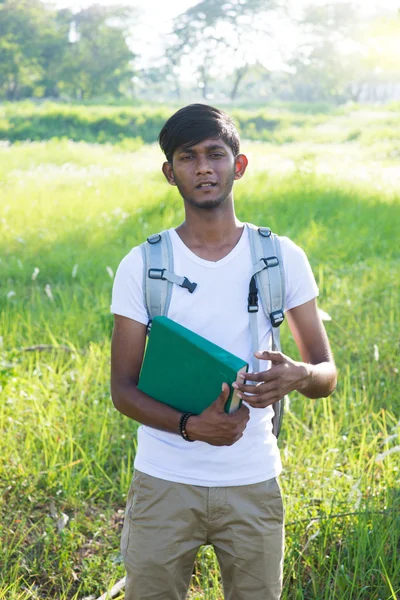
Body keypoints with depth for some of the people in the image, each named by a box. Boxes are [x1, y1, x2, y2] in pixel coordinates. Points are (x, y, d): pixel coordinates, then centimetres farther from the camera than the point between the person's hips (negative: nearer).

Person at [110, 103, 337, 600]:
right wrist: (191, 425, -21)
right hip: (163, 482, 0)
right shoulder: (141, 266, -3)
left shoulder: (283, 259, -1)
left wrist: (298, 376, -22)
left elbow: (327, 374, 3)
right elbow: (123, 388, -3)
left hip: (253, 484, 1)